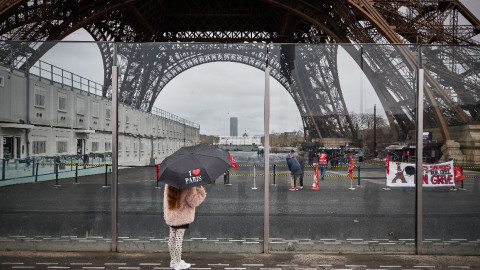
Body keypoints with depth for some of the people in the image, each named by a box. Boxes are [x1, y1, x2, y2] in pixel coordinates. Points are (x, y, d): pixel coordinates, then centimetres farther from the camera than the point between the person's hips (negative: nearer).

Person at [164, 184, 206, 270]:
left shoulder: (168, 184, 1)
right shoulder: (189, 187, -21)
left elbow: (165, 199, 9)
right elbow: (193, 202, -16)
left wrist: (166, 213, 19)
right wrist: (200, 189, -9)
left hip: (170, 217, 7)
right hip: (183, 218, -7)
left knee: (172, 238, 16)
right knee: (179, 239, 2)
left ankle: (173, 260, 30)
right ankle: (178, 263, 14)